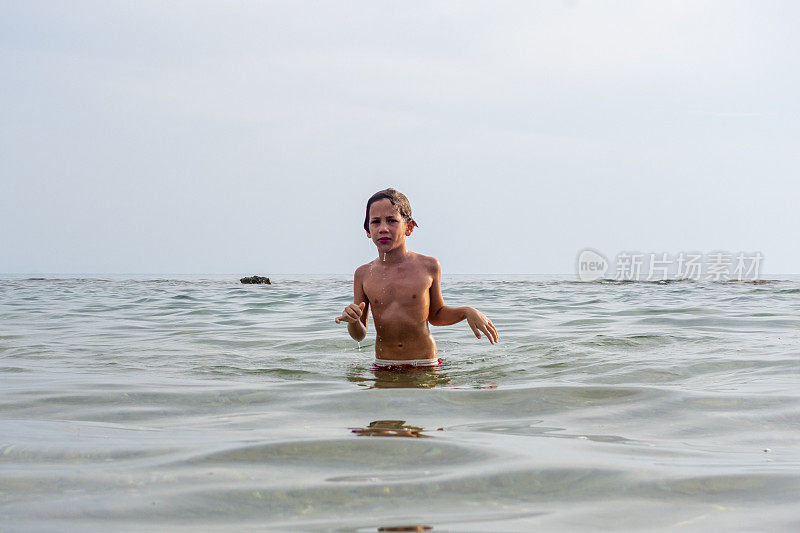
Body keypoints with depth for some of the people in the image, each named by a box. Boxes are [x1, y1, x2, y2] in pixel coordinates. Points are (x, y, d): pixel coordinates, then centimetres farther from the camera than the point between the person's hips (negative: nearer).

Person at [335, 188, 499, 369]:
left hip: (425, 366, -1)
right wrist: (352, 320, -14)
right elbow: (359, 335, 8)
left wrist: (467, 312, -1)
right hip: (384, 367, 1)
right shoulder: (364, 274, 2)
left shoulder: (428, 266, -1)